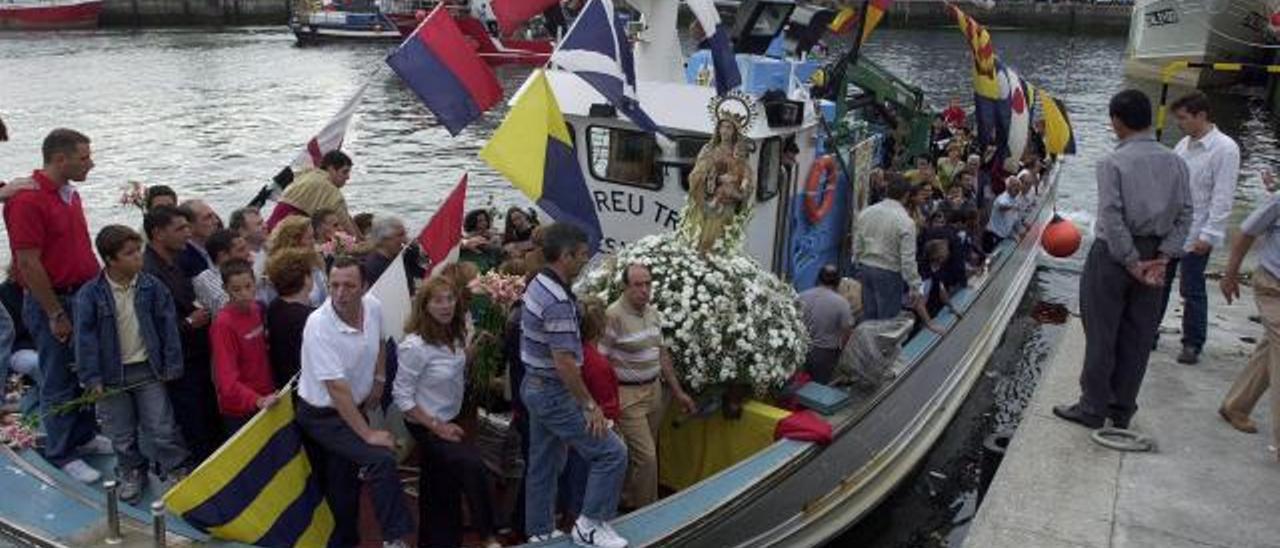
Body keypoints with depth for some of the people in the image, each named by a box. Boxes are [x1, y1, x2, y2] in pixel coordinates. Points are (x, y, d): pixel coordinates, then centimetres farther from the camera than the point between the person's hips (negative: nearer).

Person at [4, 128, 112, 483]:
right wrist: (56, 314, -17)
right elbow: (28, 263, -20)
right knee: (59, 383, 5)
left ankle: (83, 436, 34)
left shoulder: (70, 194, 8)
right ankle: (61, 454, 18)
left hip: (85, 297, 8)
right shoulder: (28, 200, -19)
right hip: (52, 303, -8)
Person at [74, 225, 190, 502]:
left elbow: (168, 327, -2)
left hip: (148, 370, 0)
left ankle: (178, 472, 17)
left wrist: (171, 365, -3)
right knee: (122, 435, 13)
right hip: (112, 374, 0)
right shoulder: (90, 294, -11)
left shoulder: (152, 287, -6)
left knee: (161, 429, 3)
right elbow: (86, 337, -9)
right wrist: (92, 378, -10)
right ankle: (131, 474, 32)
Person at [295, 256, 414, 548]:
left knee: (347, 479, 20)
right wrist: (368, 434, -28)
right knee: (381, 458, -22)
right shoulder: (318, 325, -29)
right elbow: (337, 389, -30)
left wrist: (379, 380, 4)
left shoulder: (373, 306, -11)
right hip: (323, 414, -6)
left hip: (355, 407, 7)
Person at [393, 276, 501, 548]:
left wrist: (471, 350, -6)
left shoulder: (453, 335, -6)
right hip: (426, 425, -8)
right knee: (474, 466, -19)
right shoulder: (416, 345, -27)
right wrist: (436, 426, -21)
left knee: (444, 489, 19)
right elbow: (402, 396, -22)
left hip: (448, 419, 8)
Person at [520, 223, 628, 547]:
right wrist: (589, 405, -19)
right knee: (611, 452, -4)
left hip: (535, 385, 10)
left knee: (543, 463, 18)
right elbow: (564, 362, -27)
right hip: (554, 392, -10)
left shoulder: (538, 285, 7)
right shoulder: (558, 301, -25)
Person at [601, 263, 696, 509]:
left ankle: (628, 500, 32)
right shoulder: (614, 316, -17)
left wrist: (678, 391, 16)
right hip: (627, 395, -7)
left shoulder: (653, 312, 8)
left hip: (654, 390, 7)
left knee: (640, 453, 14)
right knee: (647, 457, -6)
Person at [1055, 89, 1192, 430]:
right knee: (1138, 338, 13)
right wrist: (1163, 258, -5)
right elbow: (1185, 214, -2)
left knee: (1101, 335, 6)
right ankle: (1122, 410, 24)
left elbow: (1112, 219, -19)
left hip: (1113, 254, -5)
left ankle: (1093, 409, 15)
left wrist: (1132, 262, -12)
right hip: (1154, 255, 5)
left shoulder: (1112, 163, -14)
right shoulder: (1176, 163, 2)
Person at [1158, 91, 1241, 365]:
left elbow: (1222, 198, -15)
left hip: (1195, 235, -7)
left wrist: (1209, 235, -18)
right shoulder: (1184, 144, 9)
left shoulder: (1224, 148, -13)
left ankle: (1192, 344, 16)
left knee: (1192, 291, 3)